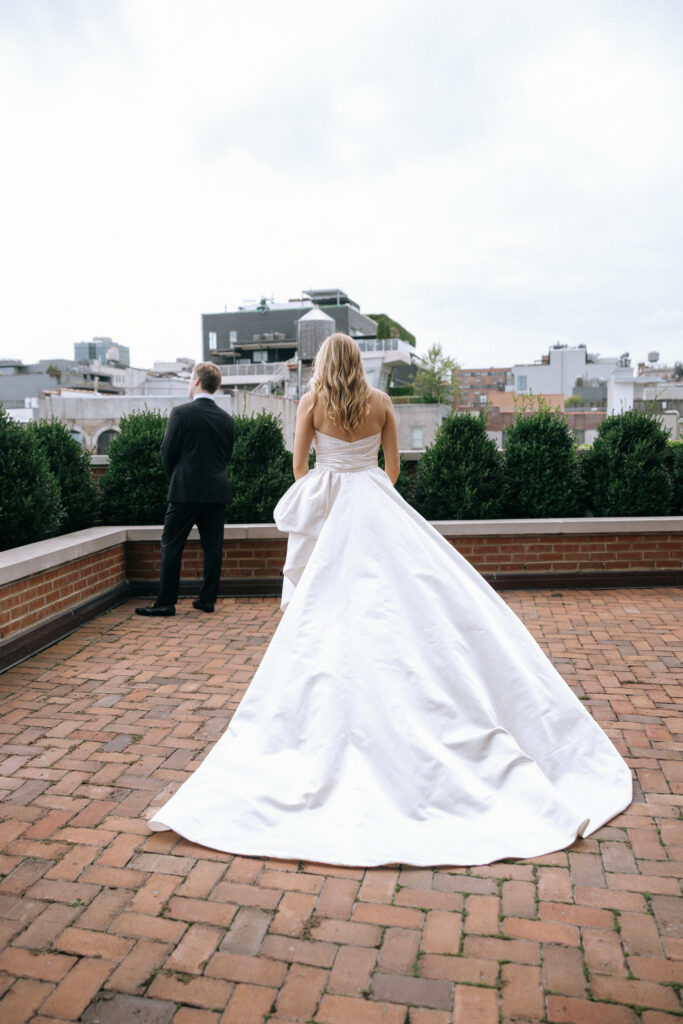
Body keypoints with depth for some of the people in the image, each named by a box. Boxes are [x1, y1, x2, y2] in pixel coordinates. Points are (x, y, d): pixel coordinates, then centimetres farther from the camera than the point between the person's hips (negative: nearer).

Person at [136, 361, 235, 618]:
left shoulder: (181, 412, -8)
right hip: (217, 491, 5)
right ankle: (208, 599, 14)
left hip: (187, 490, -5)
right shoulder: (227, 419, 6)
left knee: (171, 546, 2)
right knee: (213, 546, 8)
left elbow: (167, 452, -4)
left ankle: (166, 602, 4)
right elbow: (227, 456, 11)